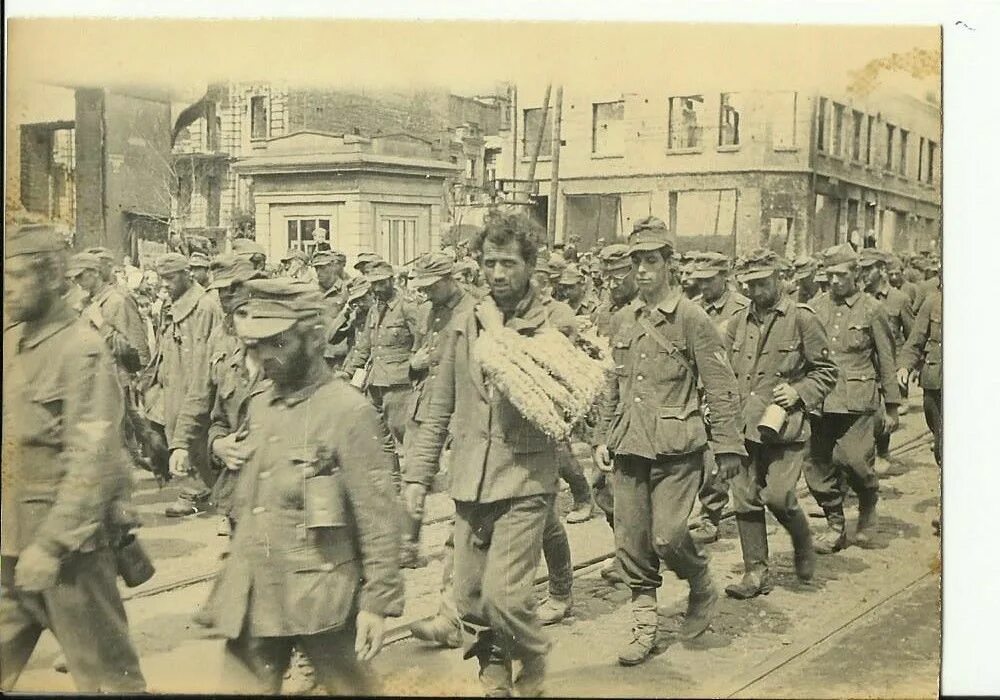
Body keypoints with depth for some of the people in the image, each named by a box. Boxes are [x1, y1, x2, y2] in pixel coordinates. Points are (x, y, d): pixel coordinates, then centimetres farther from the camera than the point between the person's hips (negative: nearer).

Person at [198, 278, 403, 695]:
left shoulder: (348, 411, -13)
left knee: (352, 688, 11)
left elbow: (378, 517, -13)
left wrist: (379, 601, -14)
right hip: (253, 599, 6)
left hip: (320, 601, -6)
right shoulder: (259, 407, 8)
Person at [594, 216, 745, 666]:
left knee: (666, 536, -10)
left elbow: (721, 387, -6)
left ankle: (703, 591, 21)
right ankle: (644, 628, 20)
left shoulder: (692, 318, -6)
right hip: (629, 448, 5)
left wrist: (727, 447, -9)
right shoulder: (622, 320, 10)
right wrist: (603, 438, 15)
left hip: (676, 449, -5)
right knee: (631, 542, 7)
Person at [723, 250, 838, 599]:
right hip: (744, 426, 4)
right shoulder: (738, 322, 11)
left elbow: (827, 372, 2)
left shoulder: (802, 319, -2)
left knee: (778, 496, -11)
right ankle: (756, 572, 16)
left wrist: (799, 392, -14)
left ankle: (803, 543, 21)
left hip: (786, 426, -4)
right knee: (745, 499, 4)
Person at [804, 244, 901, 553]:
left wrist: (892, 407, 4)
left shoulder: (871, 310, 0)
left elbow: (886, 361, 4)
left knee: (855, 459, -12)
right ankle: (835, 525, 20)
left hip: (857, 400, -3)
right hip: (821, 399, 3)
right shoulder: (816, 307, 7)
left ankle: (868, 508, 19)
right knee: (817, 465, 3)